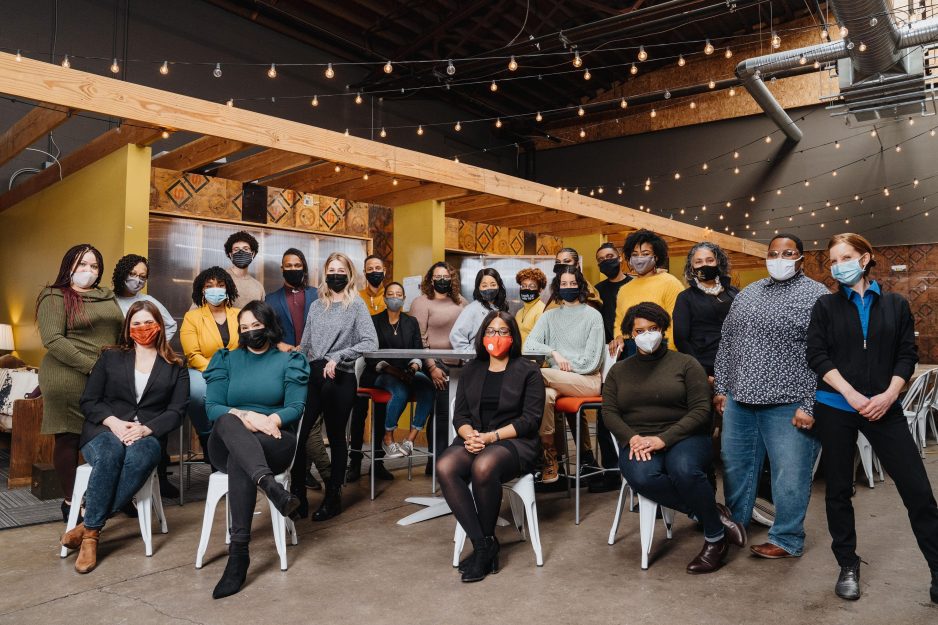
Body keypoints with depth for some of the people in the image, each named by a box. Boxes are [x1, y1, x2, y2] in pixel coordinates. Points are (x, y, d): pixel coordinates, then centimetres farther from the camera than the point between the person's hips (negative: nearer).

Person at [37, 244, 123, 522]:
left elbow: (121, 334, 20)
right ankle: (70, 501, 14)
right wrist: (92, 366, -18)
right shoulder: (54, 297, -1)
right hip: (69, 381, -5)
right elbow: (53, 340, -12)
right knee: (69, 439, 3)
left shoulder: (108, 297, 17)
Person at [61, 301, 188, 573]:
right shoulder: (110, 357, 16)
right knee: (110, 452, -37)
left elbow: (176, 411, 4)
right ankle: (91, 534, -26)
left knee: (140, 456, -37)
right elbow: (88, 401, 9)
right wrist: (114, 422, -12)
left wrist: (145, 429, -15)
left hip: (148, 436, 0)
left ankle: (89, 527, -26)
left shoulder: (175, 367, 13)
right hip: (104, 431, 1)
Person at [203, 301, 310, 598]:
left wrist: (270, 420, -23)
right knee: (227, 421, -36)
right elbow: (212, 407, 3)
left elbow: (296, 407, -1)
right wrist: (245, 416, -18)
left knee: (239, 461, -36)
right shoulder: (227, 360, 15)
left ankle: (239, 552, -38)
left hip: (274, 442, -1)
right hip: (227, 444, 1)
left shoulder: (289, 361, 11)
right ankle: (269, 484, -59)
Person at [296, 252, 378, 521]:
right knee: (297, 433, -7)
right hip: (312, 376, 4)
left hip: (340, 378, -3)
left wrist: (337, 357, -17)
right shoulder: (316, 306, 15)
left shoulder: (356, 305, 1)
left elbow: (370, 342, -11)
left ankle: (333, 497, 19)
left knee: (336, 437, 6)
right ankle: (298, 496, 5)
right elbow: (305, 344, 17)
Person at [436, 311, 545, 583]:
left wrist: (492, 436, -15)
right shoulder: (471, 370, 18)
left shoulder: (528, 371, 5)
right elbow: (460, 414, 12)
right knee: (445, 467, -29)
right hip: (474, 440, 4)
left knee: (483, 467, -37)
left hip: (514, 442, -4)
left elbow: (530, 419, -4)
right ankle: (483, 545, -21)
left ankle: (486, 543, -14)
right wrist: (469, 434, -11)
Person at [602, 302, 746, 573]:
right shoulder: (618, 370, 16)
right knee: (642, 477, -33)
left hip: (683, 437, -2)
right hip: (637, 442, 2)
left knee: (684, 470, -36)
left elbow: (700, 410, -3)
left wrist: (663, 439, -16)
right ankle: (710, 512, -13)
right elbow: (609, 411, 6)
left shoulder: (685, 363, 6)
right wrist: (632, 438, -14)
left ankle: (715, 537, -10)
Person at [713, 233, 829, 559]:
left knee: (789, 475, 4)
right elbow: (726, 343, 16)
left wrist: (810, 405, -15)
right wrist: (721, 387, 11)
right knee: (735, 465, 15)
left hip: (788, 404, -6)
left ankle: (786, 539, 21)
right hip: (739, 399, 6)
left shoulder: (816, 296, -4)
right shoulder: (746, 294, 14)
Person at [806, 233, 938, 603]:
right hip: (835, 408, 0)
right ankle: (848, 567, 23)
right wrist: (852, 395, -13)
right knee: (839, 489, 7)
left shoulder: (896, 305, 8)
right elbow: (817, 356, -3)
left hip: (884, 409, 0)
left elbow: (907, 355, 3)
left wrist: (889, 395, -12)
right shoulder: (826, 306, 4)